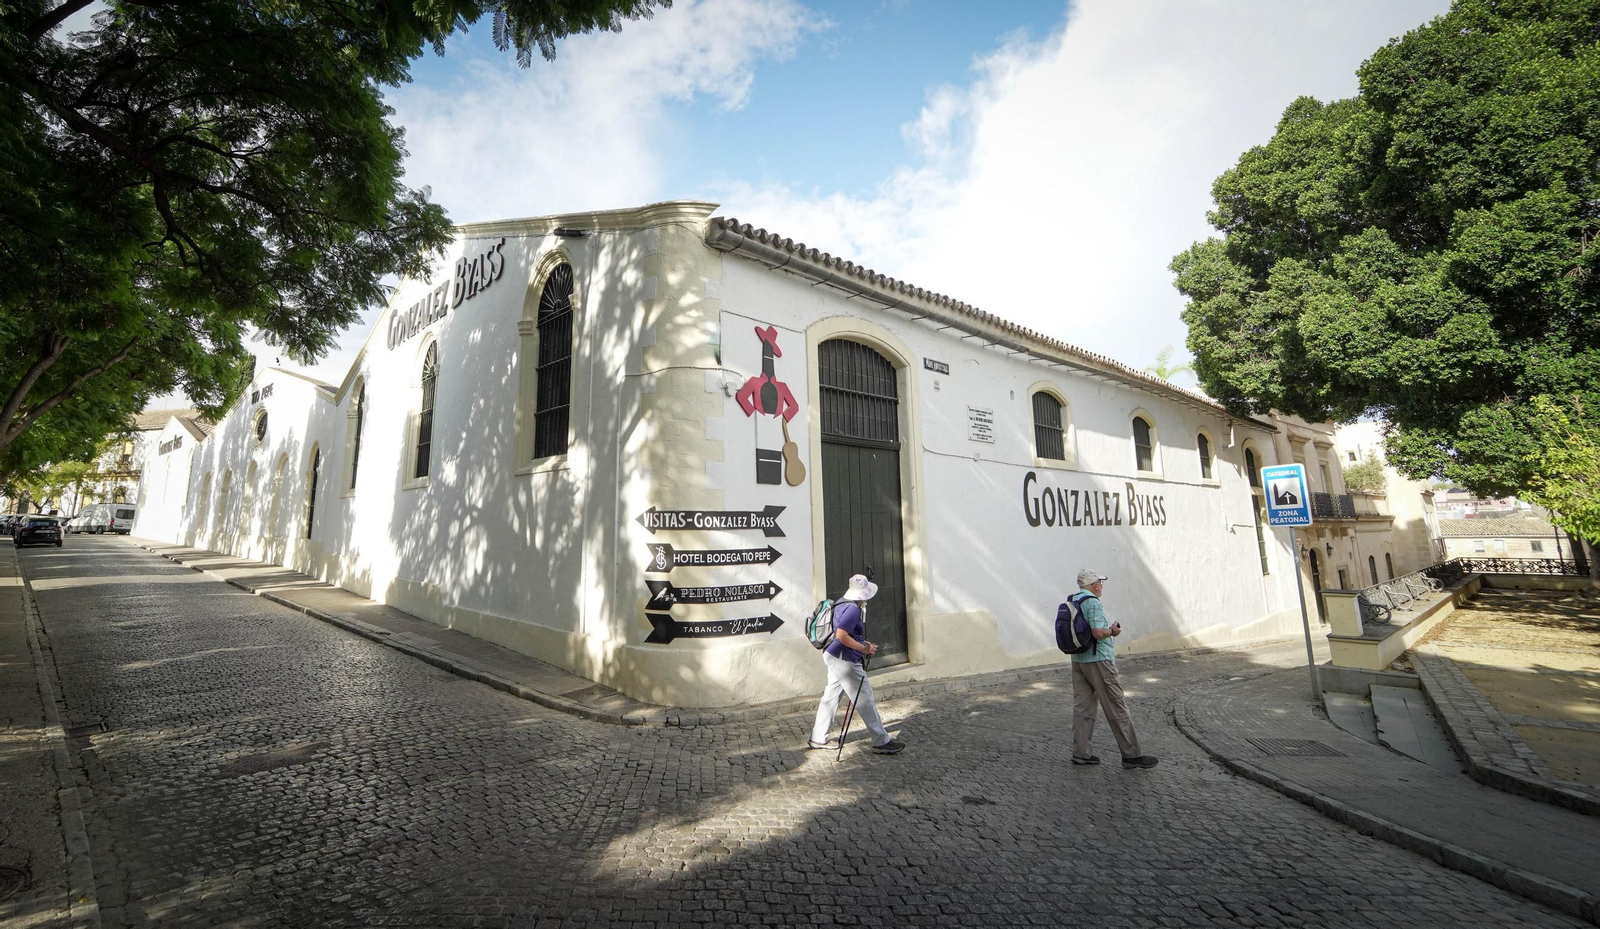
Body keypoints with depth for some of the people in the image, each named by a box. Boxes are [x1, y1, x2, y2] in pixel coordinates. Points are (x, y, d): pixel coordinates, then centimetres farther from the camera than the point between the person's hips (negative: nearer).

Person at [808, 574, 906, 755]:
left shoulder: (843, 603, 10)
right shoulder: (853, 609, -22)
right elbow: (841, 636, -29)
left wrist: (863, 645, 17)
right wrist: (864, 649, -19)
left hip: (833, 657, 10)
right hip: (844, 660, -10)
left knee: (831, 696, 16)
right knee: (865, 700, 0)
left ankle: (818, 738, 24)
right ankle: (882, 742, 10)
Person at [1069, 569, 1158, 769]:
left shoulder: (1072, 601, 10)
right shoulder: (1093, 602, -17)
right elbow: (1098, 633, -24)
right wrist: (1113, 631, -5)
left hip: (1078, 660, 9)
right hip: (1097, 660, -9)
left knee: (1082, 707, 10)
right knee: (1116, 708, 1)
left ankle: (1080, 753, 13)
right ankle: (1131, 754, 10)